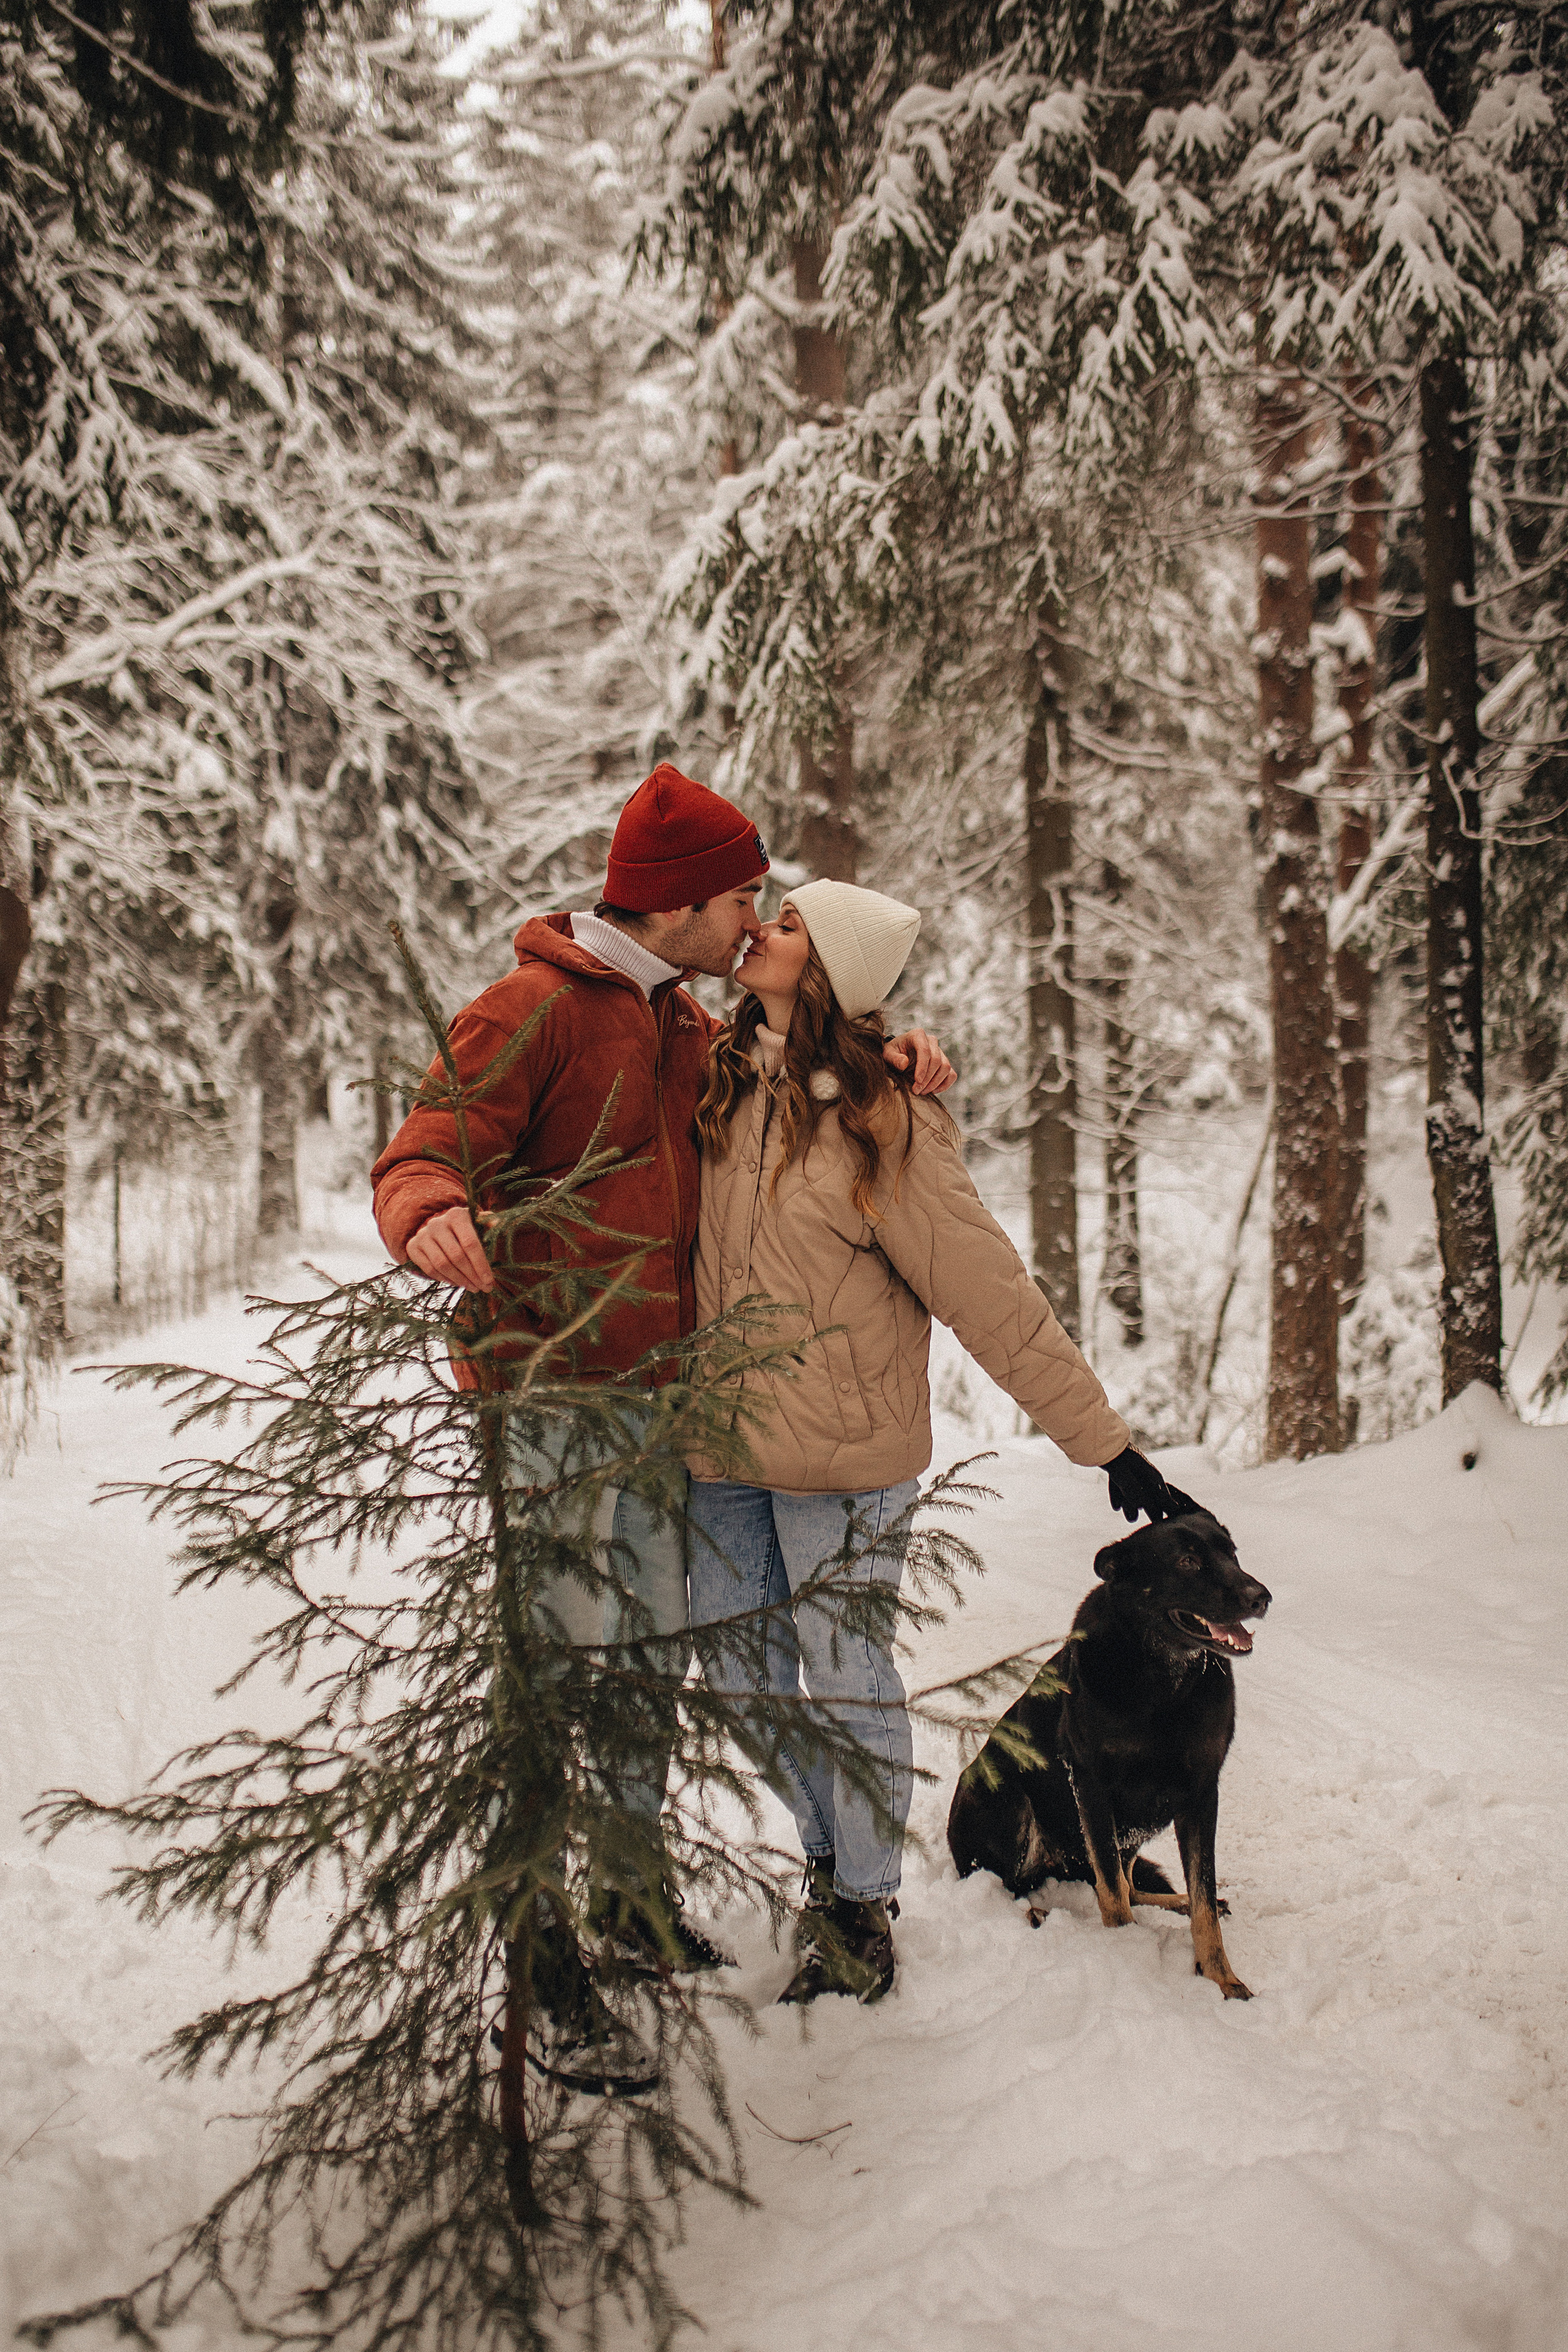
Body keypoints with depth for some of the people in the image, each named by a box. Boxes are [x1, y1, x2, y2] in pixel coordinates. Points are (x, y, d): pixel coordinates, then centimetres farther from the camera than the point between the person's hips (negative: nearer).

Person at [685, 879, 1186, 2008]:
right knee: (742, 1672, 14)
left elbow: (994, 1298, -14)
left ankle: (863, 1904, 24)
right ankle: (828, 1857, 36)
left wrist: (1107, 1442, -14)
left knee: (845, 1677, 5)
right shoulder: (722, 1084, 2)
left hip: (844, 1454, -6)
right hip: (720, 1448, 6)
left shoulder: (881, 1122, -15)